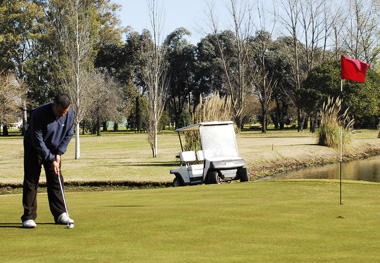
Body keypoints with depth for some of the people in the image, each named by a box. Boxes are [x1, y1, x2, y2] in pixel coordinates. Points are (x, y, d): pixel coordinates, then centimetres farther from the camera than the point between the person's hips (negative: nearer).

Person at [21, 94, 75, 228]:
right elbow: (37, 141, -25)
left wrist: (58, 153, -8)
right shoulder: (38, 114, -30)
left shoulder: (70, 114, -15)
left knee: (56, 181, 1)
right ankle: (28, 217, -7)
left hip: (54, 149, 5)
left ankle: (60, 214, 7)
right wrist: (51, 159, -24)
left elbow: (69, 134, 0)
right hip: (34, 148, -4)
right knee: (31, 181, -8)